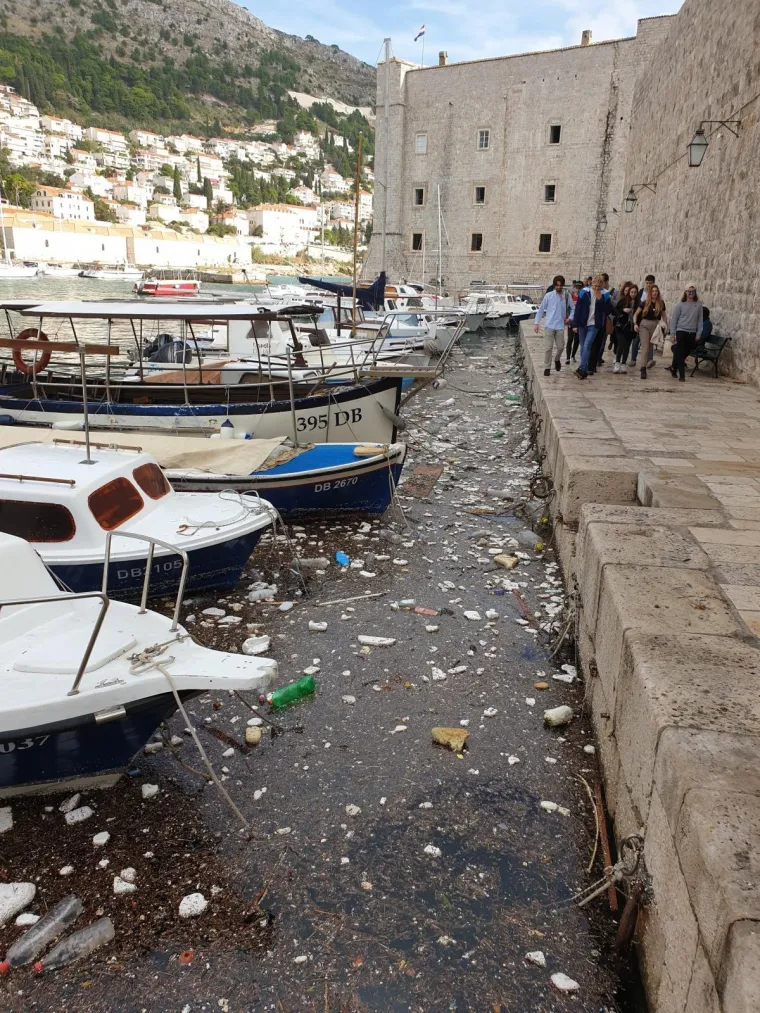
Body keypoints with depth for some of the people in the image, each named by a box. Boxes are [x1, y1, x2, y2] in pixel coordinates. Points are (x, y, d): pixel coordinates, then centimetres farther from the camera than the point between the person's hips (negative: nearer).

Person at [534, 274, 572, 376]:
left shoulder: (567, 296, 2)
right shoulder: (548, 296, -2)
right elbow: (541, 309, 2)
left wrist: (570, 318, -4)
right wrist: (537, 323, -1)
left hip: (560, 326, 2)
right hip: (549, 326, -2)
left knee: (560, 347, 5)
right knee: (548, 348, -4)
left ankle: (557, 360, 36)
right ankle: (547, 368, 6)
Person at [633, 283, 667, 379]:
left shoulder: (661, 303, 5)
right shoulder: (645, 303, 1)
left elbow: (664, 316, 12)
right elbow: (636, 314, 4)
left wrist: (666, 325, 3)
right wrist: (635, 323, -11)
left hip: (655, 326, 2)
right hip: (644, 325, -2)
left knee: (650, 346, 9)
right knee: (645, 347, -10)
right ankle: (643, 368, -14)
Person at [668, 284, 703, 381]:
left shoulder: (698, 304, 2)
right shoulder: (680, 305, -4)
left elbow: (700, 320, 5)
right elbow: (673, 319, -1)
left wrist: (699, 333, 1)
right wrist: (672, 334, -4)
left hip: (692, 333, 3)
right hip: (681, 331, -2)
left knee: (686, 353, 9)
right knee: (680, 354, -2)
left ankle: (673, 367, 30)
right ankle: (682, 375, 3)